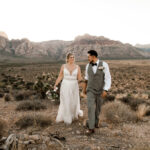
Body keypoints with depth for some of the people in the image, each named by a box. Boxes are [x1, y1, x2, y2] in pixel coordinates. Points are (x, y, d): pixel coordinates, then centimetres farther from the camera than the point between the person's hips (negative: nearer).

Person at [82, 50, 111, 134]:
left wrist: (105, 90, -21)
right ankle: (91, 128, -9)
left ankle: (95, 121, 42)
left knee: (98, 107, 15)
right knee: (91, 108, -13)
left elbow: (108, 78, -13)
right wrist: (84, 88, 20)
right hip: (91, 91, 1)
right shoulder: (88, 66, -2)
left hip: (100, 91, -1)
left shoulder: (104, 65, -13)